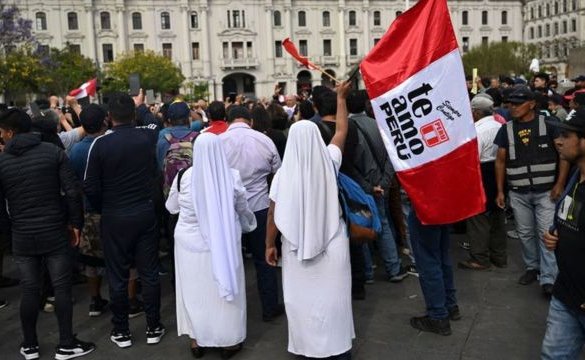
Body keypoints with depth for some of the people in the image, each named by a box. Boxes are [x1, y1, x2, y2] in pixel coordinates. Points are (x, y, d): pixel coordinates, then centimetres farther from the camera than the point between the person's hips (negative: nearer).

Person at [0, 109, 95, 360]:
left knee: (30, 291, 12)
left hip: (22, 237, 1)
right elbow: (73, 191, -10)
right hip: (55, 232, -1)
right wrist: (75, 223, 0)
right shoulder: (53, 152, -5)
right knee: (62, 288, 7)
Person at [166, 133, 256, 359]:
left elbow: (172, 207, 5)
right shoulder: (232, 177, -12)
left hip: (191, 242, 0)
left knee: (195, 289, 15)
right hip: (225, 241, 0)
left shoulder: (183, 177, -11)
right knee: (224, 287, 14)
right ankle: (228, 341, 26)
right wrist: (247, 226, 25)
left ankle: (197, 340, 28)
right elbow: (243, 209, 4)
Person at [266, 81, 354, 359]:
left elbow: (274, 215, -6)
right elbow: (341, 130, 9)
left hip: (297, 245, -1)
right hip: (332, 241, 2)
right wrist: (341, 98, 21)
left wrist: (269, 245, 8)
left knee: (303, 296, 11)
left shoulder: (284, 173, -12)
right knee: (332, 295, 12)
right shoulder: (329, 161, -8)